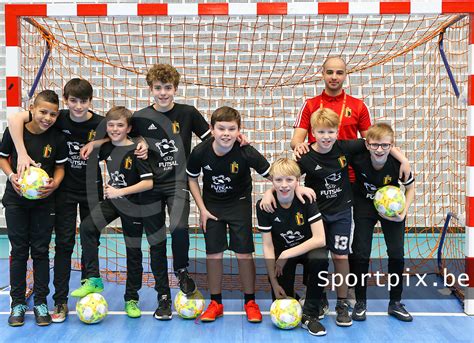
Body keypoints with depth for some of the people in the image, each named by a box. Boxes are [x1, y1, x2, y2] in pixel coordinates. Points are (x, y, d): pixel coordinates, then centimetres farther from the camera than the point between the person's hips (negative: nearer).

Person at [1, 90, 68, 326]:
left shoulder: (57, 139, -10)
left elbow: (60, 167, 1)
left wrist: (55, 183, -19)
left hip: (44, 201, 0)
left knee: (41, 251, 7)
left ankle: (41, 302, 19)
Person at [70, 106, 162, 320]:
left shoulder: (136, 152, -19)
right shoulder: (107, 148, -2)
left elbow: (149, 183, -25)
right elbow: (90, 159, 18)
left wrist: (120, 191, -27)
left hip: (133, 206, -5)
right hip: (112, 201, 5)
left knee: (133, 251, 6)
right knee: (87, 227, -19)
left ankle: (131, 299, 22)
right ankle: (93, 280, -9)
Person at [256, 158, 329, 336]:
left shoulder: (306, 199, -23)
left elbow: (320, 239, -27)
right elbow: (268, 246, -14)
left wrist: (286, 255, -27)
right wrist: (274, 283, -16)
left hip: (307, 248, -1)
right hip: (282, 252, 1)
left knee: (320, 260, -36)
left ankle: (309, 314, -18)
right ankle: (288, 300, 31)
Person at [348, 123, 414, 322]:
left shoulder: (398, 164, -27)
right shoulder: (358, 159, -30)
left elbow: (410, 189, -7)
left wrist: (403, 213, -17)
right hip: (364, 206, -1)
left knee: (397, 253, 0)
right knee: (360, 253, -4)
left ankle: (395, 303, 17)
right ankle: (360, 302, 13)